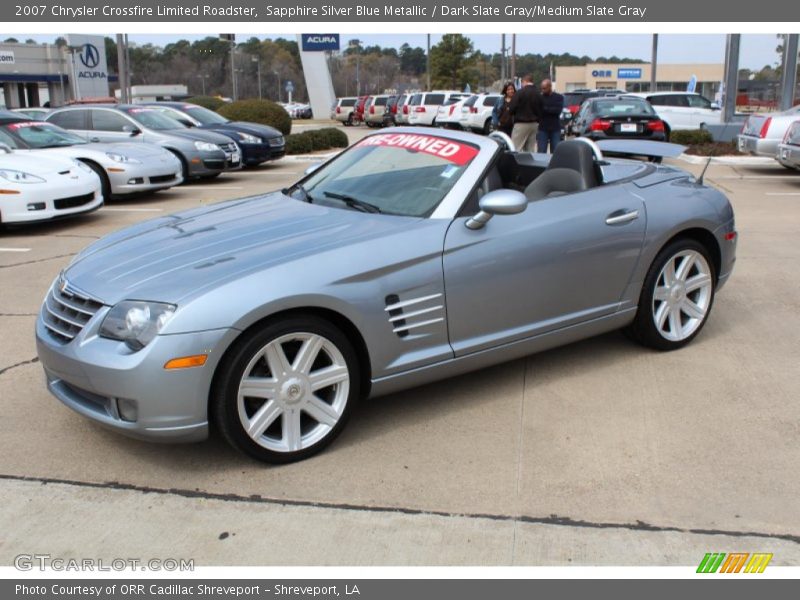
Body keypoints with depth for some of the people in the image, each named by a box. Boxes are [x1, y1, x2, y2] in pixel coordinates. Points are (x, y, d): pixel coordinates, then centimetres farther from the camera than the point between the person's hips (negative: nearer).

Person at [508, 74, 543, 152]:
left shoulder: (520, 92, -12)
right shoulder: (538, 94, 8)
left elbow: (512, 108, -13)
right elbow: (541, 111, 11)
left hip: (521, 124, -7)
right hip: (534, 124, 7)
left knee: (516, 148, -6)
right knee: (530, 149, 11)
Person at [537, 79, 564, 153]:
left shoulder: (559, 97, 6)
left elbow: (558, 110, -10)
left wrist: (545, 109, -14)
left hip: (555, 129, 0)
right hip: (543, 128, 0)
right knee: (541, 152, -5)